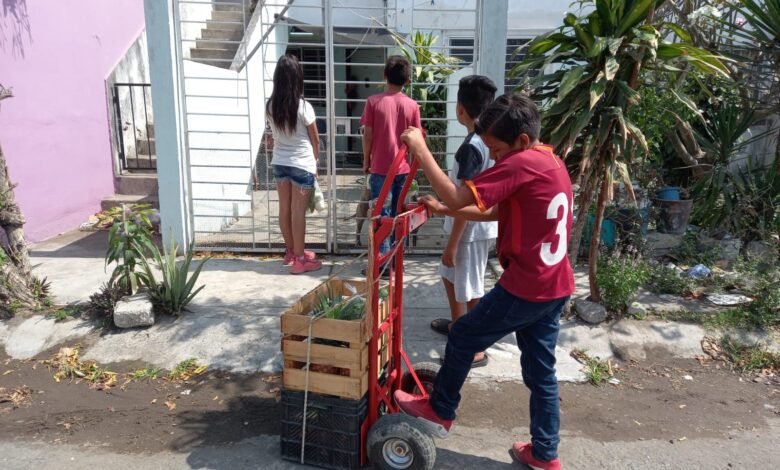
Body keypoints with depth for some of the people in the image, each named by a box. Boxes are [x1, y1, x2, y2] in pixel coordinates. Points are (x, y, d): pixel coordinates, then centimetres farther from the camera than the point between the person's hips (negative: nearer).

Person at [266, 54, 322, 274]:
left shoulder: (271, 105, -3)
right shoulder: (303, 107, -16)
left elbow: (275, 134, 8)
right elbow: (315, 140, -6)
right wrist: (315, 161, 11)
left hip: (279, 163, 5)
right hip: (302, 164, -5)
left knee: (284, 208, 14)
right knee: (298, 211, 0)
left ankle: (291, 251, 29)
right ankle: (299, 259, 7)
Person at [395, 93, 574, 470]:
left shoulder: (520, 164, -18)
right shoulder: (551, 161, 12)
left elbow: (456, 197, -23)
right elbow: (498, 212, 17)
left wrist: (419, 147, -16)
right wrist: (443, 210, 10)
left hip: (525, 287, -9)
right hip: (555, 287, 9)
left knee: (463, 337, 12)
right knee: (541, 371, 18)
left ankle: (439, 411, 30)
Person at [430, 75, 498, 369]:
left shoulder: (471, 147, -24)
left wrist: (452, 244, -19)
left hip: (471, 230, -10)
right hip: (478, 225, 10)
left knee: (470, 289, 3)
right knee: (450, 274, 25)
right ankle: (457, 325, 42)